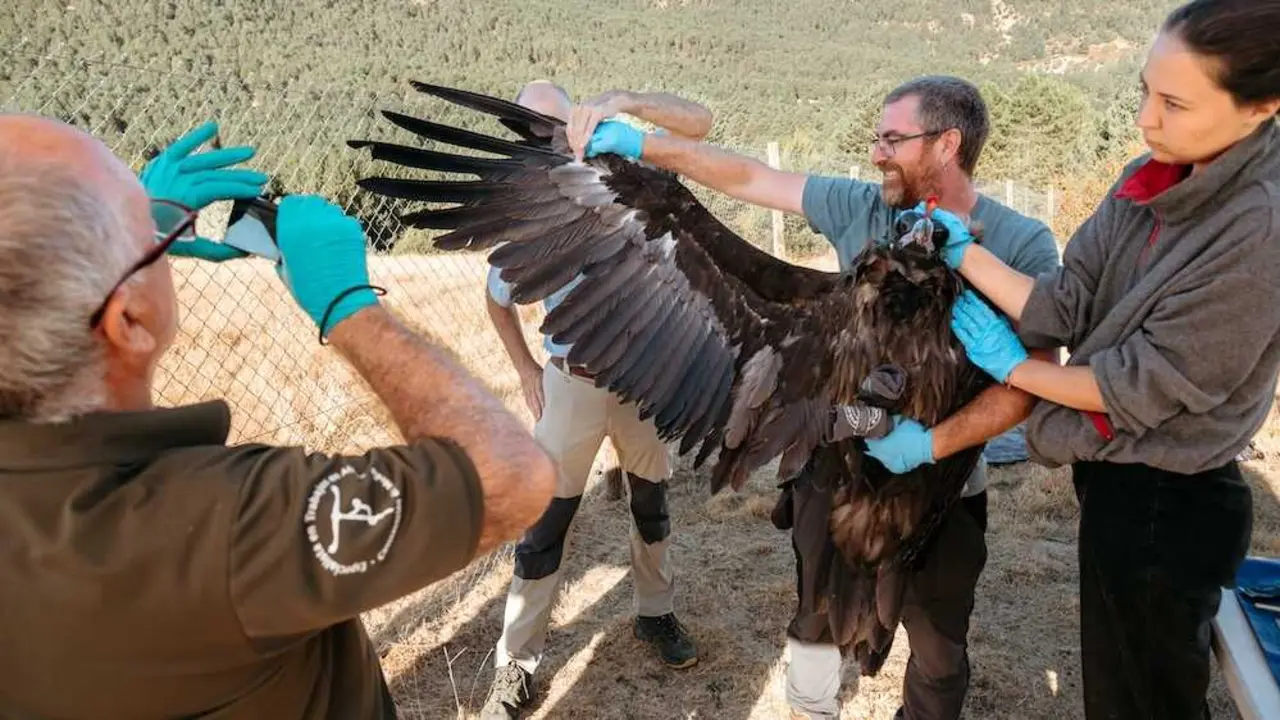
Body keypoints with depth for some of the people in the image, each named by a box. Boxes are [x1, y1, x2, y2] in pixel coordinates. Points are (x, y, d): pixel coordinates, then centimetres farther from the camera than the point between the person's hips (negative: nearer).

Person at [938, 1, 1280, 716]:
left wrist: (1014, 366, -10)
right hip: (1119, 480, 8)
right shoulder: (1152, 181, -1)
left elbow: (1148, 385, -22)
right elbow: (1069, 305, -5)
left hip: (1169, 507, -8)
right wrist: (964, 251, -14)